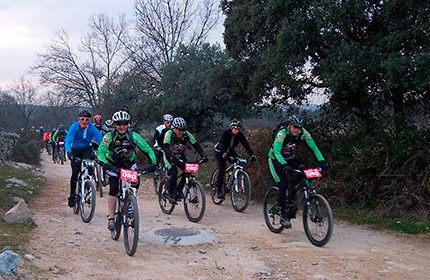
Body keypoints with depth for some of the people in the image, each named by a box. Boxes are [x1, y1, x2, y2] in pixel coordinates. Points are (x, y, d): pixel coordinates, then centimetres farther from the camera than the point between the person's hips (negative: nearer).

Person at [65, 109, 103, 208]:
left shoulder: (92, 128, -19)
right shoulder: (74, 127, -22)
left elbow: (100, 139, -26)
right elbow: (68, 141, -31)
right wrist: (68, 152, -49)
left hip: (87, 149, 1)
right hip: (75, 150, -1)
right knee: (75, 173, -10)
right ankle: (72, 195, 6)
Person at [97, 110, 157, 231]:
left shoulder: (133, 136, -22)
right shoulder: (109, 136, -24)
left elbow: (147, 149, -25)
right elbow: (100, 151, -30)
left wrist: (153, 162, -40)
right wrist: (104, 163, -50)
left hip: (128, 162, 2)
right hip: (113, 163, -2)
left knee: (135, 183, -18)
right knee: (113, 188, -16)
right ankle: (111, 218, -9)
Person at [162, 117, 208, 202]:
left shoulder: (186, 134, -18)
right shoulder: (169, 133, -28)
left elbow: (196, 145, -21)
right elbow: (165, 147, -40)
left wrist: (203, 156, -34)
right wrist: (172, 156, -56)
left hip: (180, 156, 4)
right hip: (170, 156, -4)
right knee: (174, 172, -26)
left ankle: (179, 191, 4)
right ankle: (171, 193, -7)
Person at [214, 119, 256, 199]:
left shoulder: (240, 135, -16)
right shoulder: (225, 133, -27)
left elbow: (246, 144, -23)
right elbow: (222, 144, -40)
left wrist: (252, 155, -36)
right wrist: (224, 153, -59)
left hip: (230, 151, 4)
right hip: (220, 152, -4)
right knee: (222, 170, -19)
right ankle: (219, 191, -10)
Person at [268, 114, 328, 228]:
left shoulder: (303, 133, -19)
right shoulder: (282, 133, -32)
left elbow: (313, 147, -19)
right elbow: (276, 151, -42)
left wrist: (322, 161, -33)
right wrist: (284, 165, -57)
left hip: (290, 158, 5)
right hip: (276, 159, -5)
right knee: (283, 185, -18)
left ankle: (291, 198, 2)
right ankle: (283, 214, -6)